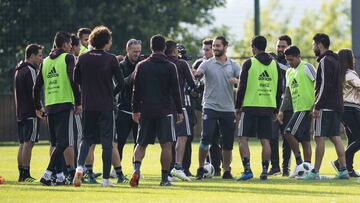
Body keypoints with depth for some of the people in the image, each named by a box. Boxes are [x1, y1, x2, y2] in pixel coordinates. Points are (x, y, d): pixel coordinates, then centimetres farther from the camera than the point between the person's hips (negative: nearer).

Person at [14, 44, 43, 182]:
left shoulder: (18, 71, 18)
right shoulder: (30, 71, -11)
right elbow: (34, 93, -16)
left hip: (20, 113, 9)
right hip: (30, 113, -9)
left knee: (23, 143, 9)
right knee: (29, 142, -9)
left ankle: (21, 174, 9)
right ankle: (26, 175, -12)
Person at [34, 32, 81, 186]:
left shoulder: (45, 61, 15)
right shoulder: (68, 58, -2)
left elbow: (37, 86, 15)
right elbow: (73, 81, -14)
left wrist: (38, 107, 24)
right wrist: (79, 102, -9)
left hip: (50, 106, 6)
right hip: (65, 104, -6)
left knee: (58, 142, 13)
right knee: (64, 142, -7)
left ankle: (60, 176, 11)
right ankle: (47, 174, -18)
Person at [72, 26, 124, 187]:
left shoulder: (83, 58, 0)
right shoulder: (111, 59, -8)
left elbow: (76, 80, 7)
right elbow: (121, 83, -5)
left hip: (88, 106, 3)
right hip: (106, 106, -3)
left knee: (87, 138, 14)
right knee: (107, 141, 4)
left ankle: (80, 166, -10)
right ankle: (106, 178, 3)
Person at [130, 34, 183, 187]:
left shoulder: (141, 66, 5)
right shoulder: (170, 67, -2)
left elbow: (136, 90, 6)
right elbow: (175, 91, -2)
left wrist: (135, 110, 13)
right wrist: (179, 111, 4)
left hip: (146, 111, 2)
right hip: (164, 111, -2)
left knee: (141, 144, 9)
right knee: (166, 144, 1)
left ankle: (136, 168, -15)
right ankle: (165, 178, -3)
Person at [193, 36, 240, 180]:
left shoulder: (233, 66, 8)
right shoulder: (207, 64, 3)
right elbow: (198, 74, -14)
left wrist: (236, 80, -24)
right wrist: (196, 74, -37)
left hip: (228, 109, 2)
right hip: (210, 107, -2)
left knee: (228, 142, 5)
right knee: (206, 138, -11)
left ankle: (227, 171, 16)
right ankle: (201, 169, -2)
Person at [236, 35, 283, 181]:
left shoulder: (249, 63, -4)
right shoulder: (275, 65, 10)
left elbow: (242, 87, -6)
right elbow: (279, 89, 11)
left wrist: (238, 106, 3)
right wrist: (276, 110, 18)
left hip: (250, 107, -4)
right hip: (268, 108, 4)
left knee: (243, 139, 0)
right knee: (265, 140, 6)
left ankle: (247, 169, -11)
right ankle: (264, 171, 2)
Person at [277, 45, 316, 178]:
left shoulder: (306, 67, -7)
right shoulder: (289, 72, 18)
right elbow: (288, 93, 23)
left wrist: (316, 106, -17)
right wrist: (281, 110, 16)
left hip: (306, 107, -9)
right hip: (297, 108, 9)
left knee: (289, 132, -16)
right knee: (304, 139, 7)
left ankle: (299, 163, -10)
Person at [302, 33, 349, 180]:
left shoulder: (325, 61, -11)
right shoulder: (335, 60, 19)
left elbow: (325, 86, -19)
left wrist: (317, 106, -19)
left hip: (326, 107, -9)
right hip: (337, 106, 9)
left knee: (319, 138, -7)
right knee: (335, 137, 9)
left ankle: (315, 172, -7)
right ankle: (343, 170, 6)